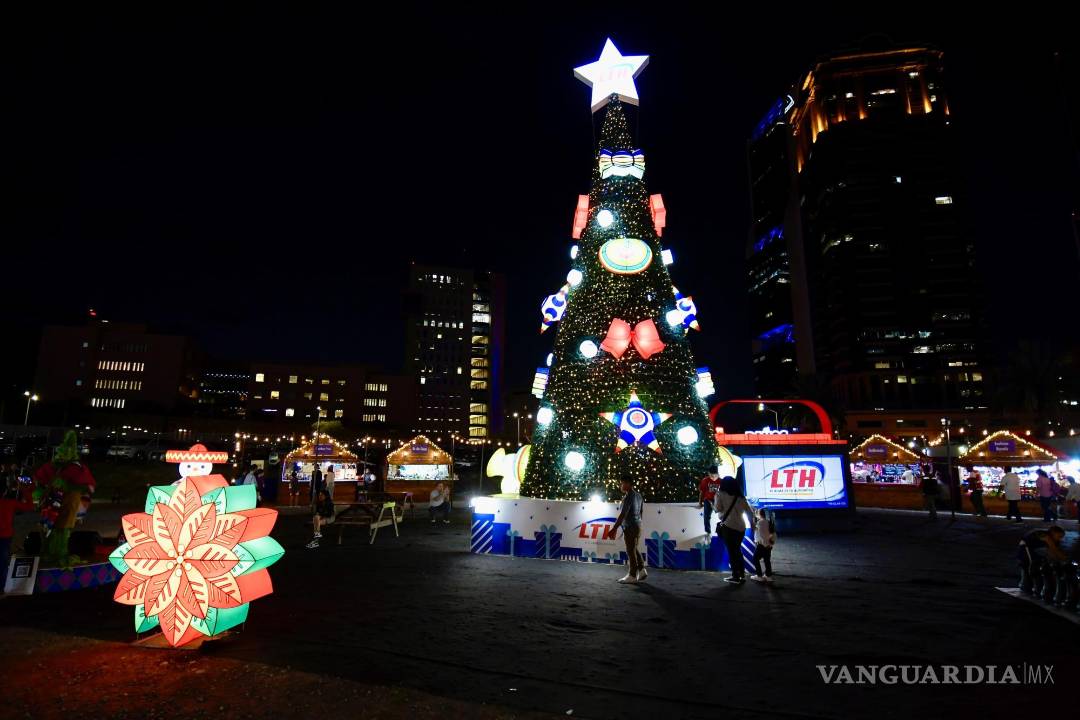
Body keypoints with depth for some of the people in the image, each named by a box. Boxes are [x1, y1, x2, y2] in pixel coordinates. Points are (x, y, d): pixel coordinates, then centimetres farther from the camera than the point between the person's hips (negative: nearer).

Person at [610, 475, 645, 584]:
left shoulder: (628, 497, -19)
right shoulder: (638, 495, 8)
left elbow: (623, 515, -24)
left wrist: (614, 529, -23)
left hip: (630, 527, -9)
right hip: (637, 525, 9)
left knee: (631, 551, 1)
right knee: (634, 549, 18)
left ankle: (632, 576, 9)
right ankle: (642, 570, 20)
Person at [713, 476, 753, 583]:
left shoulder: (721, 494, 0)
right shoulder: (740, 497, 13)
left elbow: (718, 509, -9)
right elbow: (750, 511, 13)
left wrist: (713, 506, 9)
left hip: (728, 526, -5)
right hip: (741, 527, 5)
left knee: (731, 551, 3)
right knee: (737, 550, 19)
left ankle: (736, 576, 4)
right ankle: (742, 574, 22)